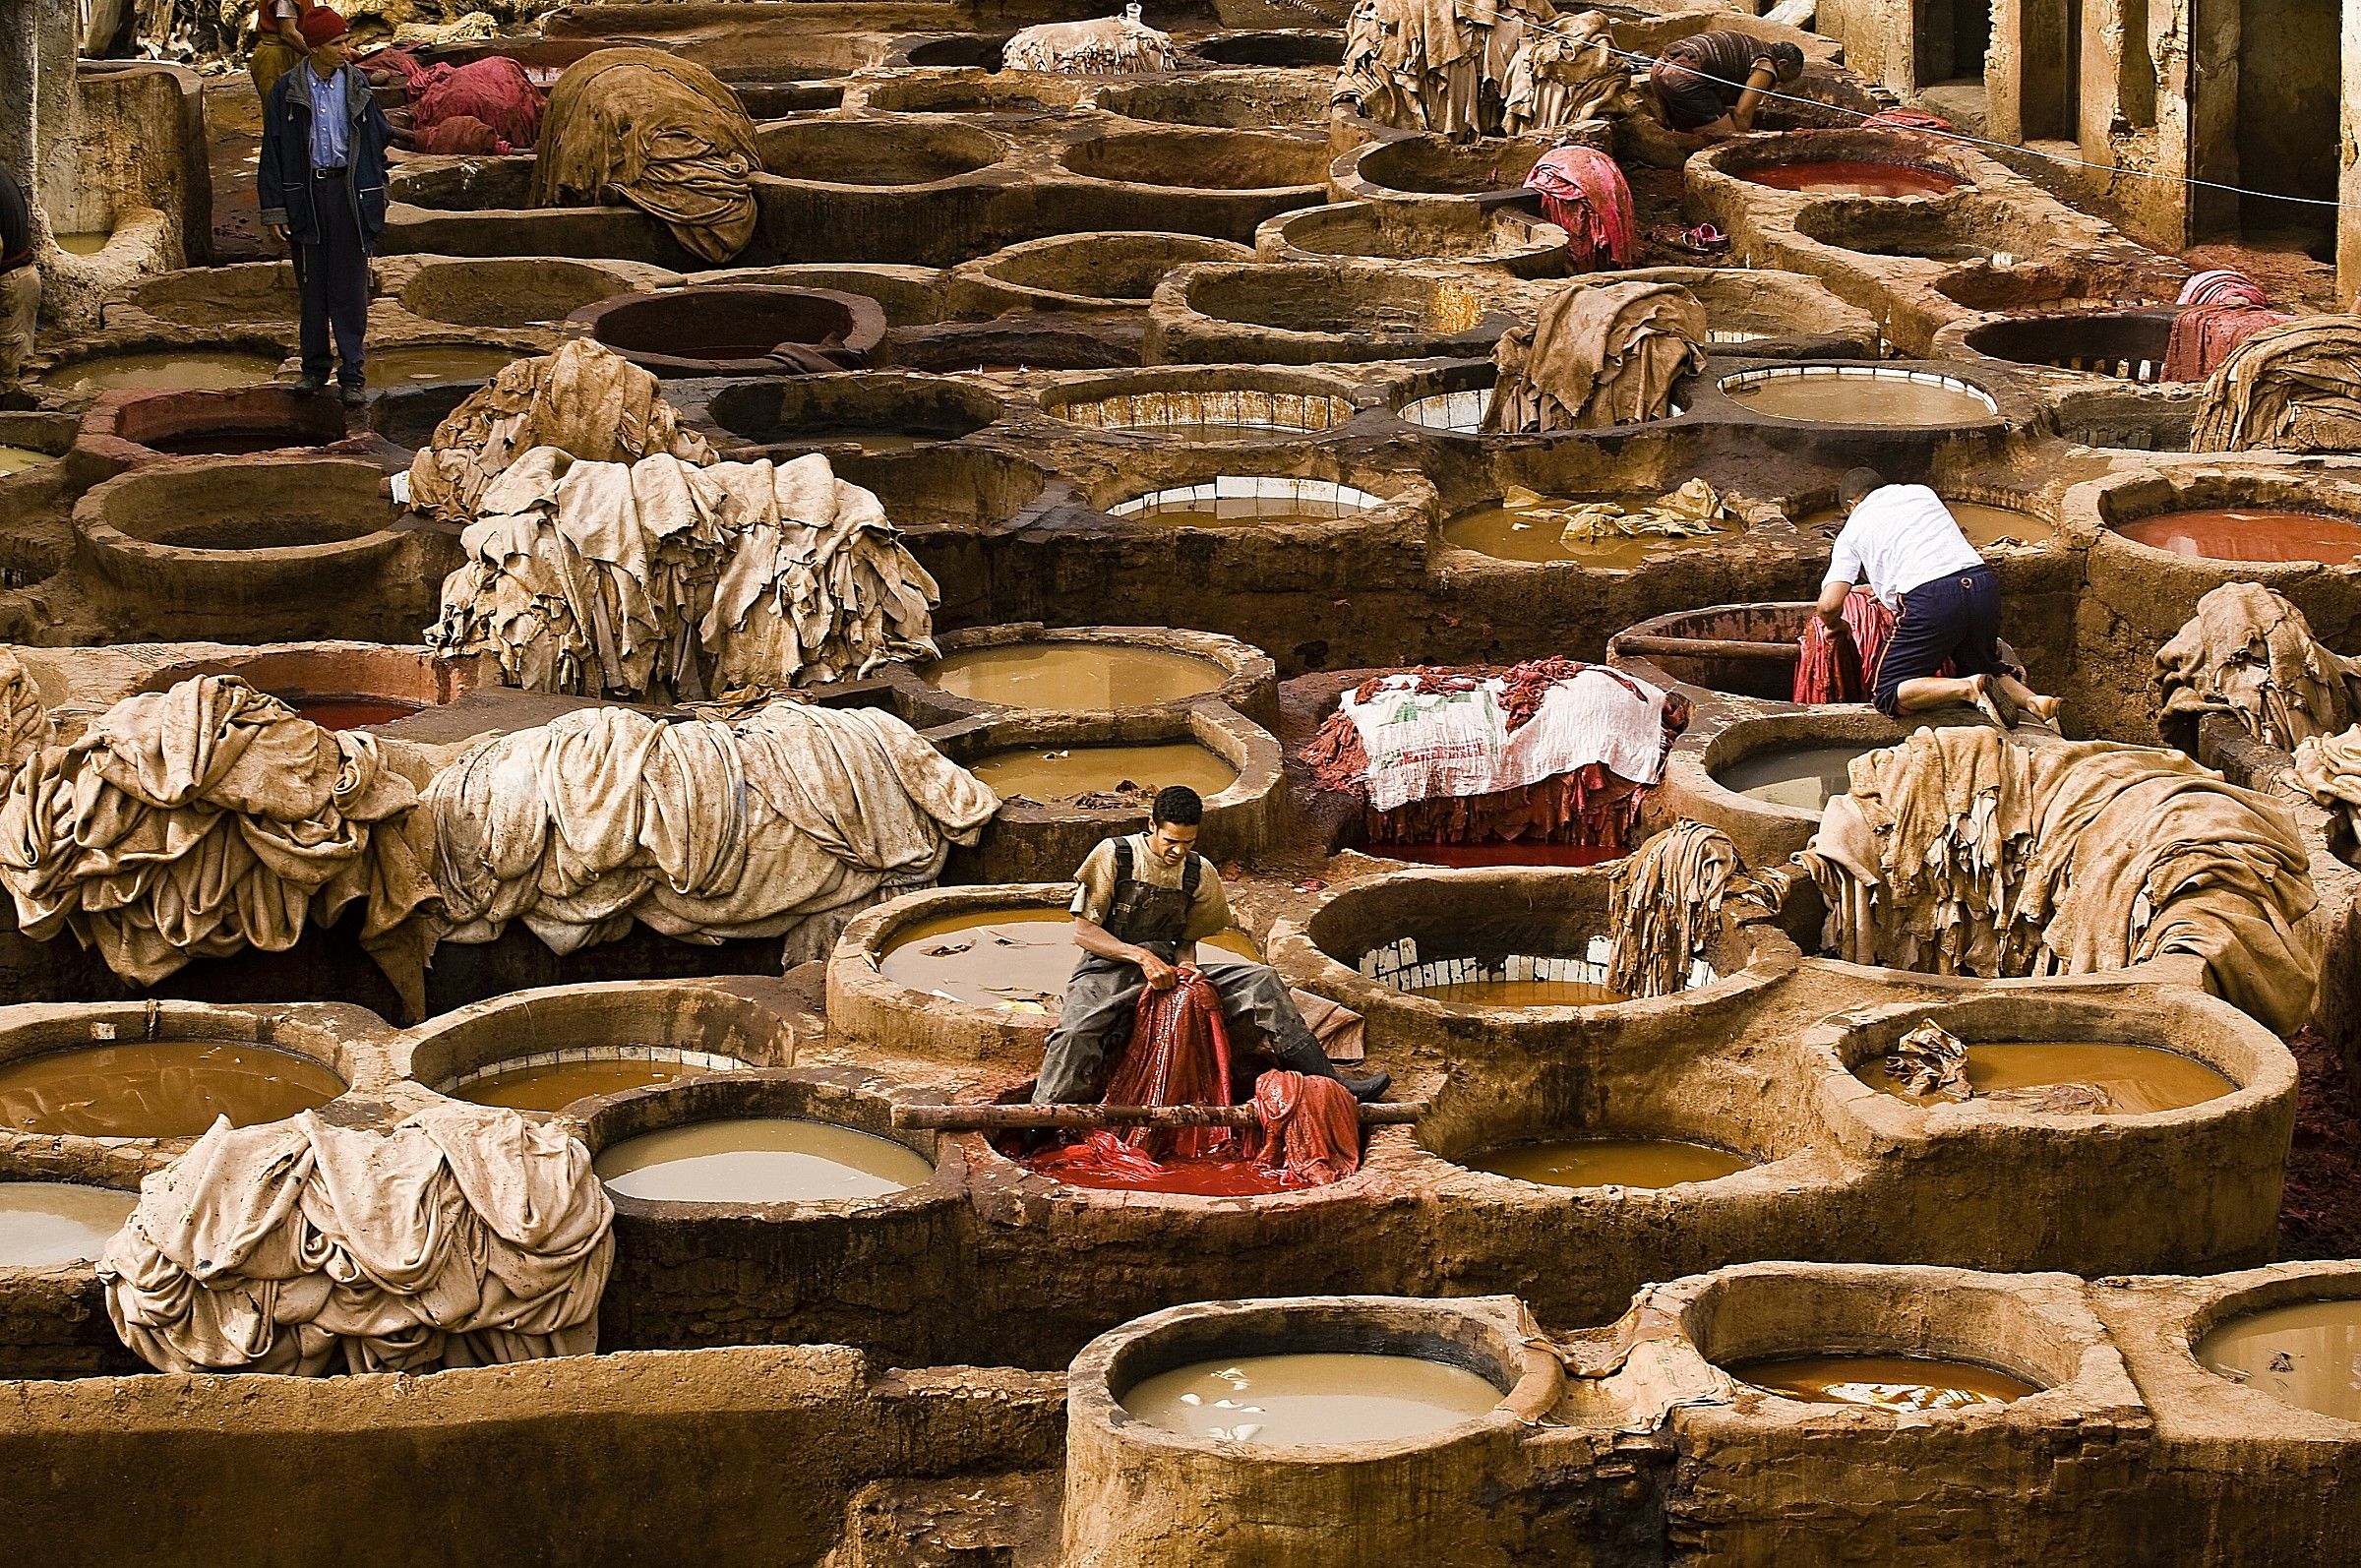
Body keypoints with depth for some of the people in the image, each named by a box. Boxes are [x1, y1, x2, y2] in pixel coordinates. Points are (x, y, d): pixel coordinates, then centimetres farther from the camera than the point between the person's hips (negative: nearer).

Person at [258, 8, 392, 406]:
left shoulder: (356, 85, 3)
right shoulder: (287, 91, -2)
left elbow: (379, 135, 9)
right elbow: (273, 152, 1)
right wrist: (274, 210, -4)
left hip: (349, 191, 0)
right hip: (306, 192, 0)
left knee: (350, 287, -1)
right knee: (311, 286, 8)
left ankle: (353, 373, 2)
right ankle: (315, 367, 20)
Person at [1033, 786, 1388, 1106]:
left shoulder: (1199, 873, 8)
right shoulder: (1113, 855, -5)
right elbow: (1083, 933, -7)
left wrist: (1185, 967, -8)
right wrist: (1141, 955, -20)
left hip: (1167, 970, 4)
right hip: (1107, 971, -4)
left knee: (1260, 980, -13)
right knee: (1076, 1035, -38)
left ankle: (1327, 1082, -14)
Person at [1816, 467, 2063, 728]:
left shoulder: (1852, 532, 16)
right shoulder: (1922, 493, 29)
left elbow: (1829, 605, 5)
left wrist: (1835, 624, 28)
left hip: (1928, 600, -5)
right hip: (1983, 584, 5)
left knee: (1887, 695, 5)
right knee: (1980, 667, 29)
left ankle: (1970, 688, -19)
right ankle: (2033, 700, -2)